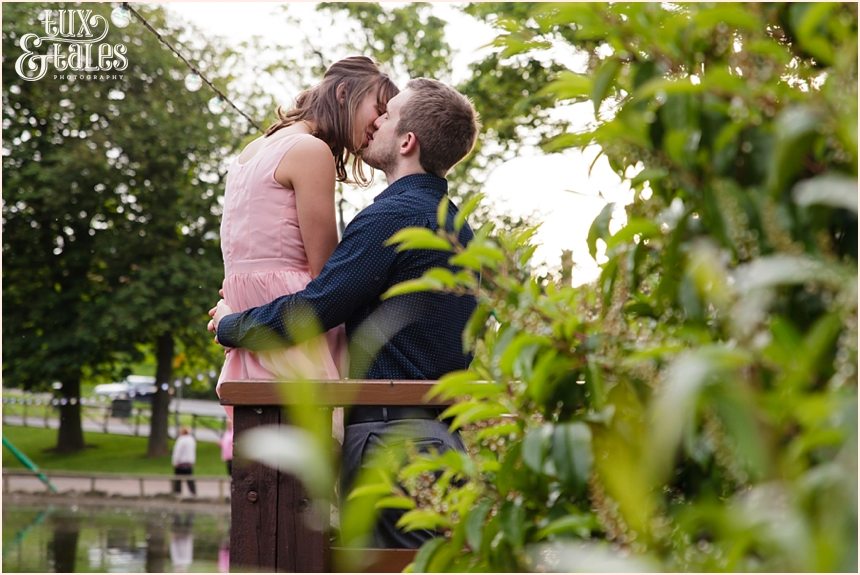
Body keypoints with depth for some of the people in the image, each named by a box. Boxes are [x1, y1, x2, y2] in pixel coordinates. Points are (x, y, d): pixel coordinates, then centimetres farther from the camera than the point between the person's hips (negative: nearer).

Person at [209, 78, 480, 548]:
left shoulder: (392, 217, -13)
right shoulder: (454, 223, 18)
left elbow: (309, 311, -16)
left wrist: (228, 325, 2)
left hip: (389, 432, -9)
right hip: (442, 433, 9)